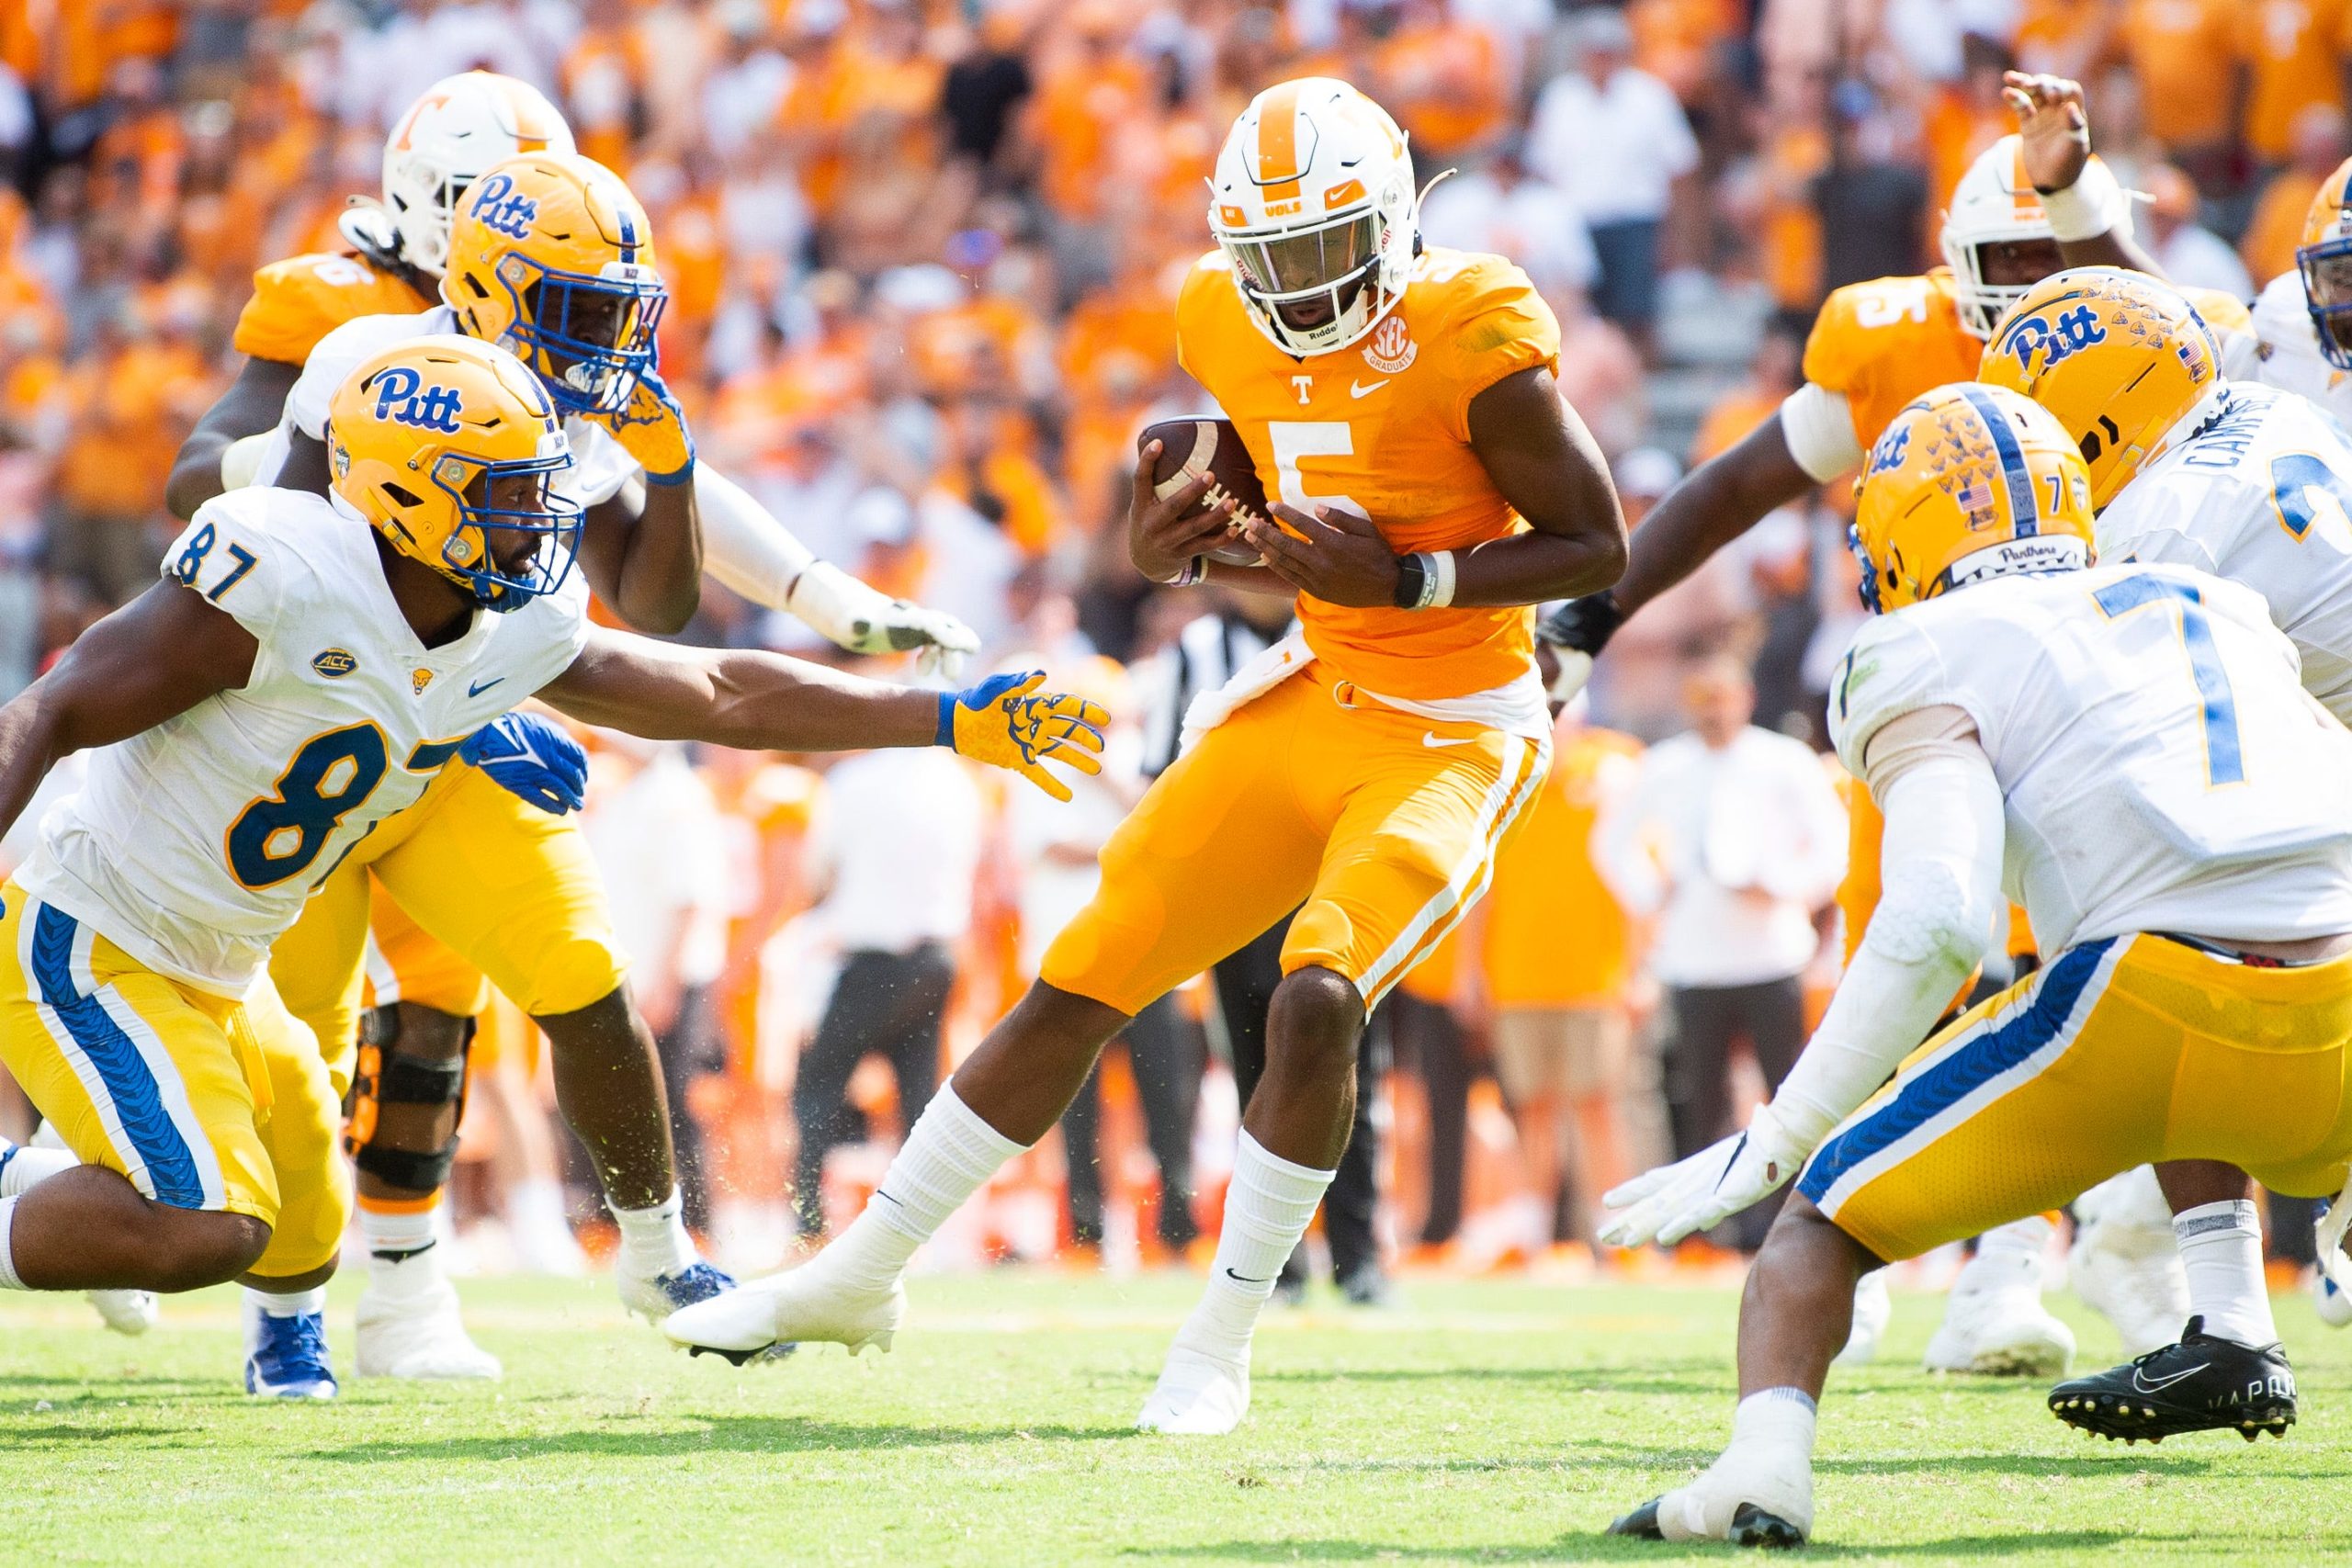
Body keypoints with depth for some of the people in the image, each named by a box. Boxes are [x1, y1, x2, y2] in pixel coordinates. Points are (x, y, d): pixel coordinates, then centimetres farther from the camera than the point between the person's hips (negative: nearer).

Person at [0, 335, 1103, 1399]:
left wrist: (957, 721, 9)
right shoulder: (278, 585, -25)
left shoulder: (518, 634, -2)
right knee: (203, 1228, -23)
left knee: (299, 1242, 9)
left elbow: (724, 697, 9)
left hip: (211, 978, 8)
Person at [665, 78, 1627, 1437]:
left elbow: (1599, 549, -15)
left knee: (1317, 1002, -26)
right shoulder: (1234, 330, 0)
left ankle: (1219, 1348, -9)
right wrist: (1178, 549, -7)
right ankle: (860, 1277, 17)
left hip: (1454, 737, -6)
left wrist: (1406, 581, -25)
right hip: (1317, 700, 6)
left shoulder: (1470, 342, -20)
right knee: (1086, 981, 4)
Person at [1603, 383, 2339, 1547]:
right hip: (2333, 1012, 4)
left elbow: (1935, 927, -5)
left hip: (2150, 1000, -4)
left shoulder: (1934, 665, 10)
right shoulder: (2227, 616, 27)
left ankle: (1765, 1462, -13)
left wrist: (1772, 1144, -3)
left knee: (1831, 1204, 10)